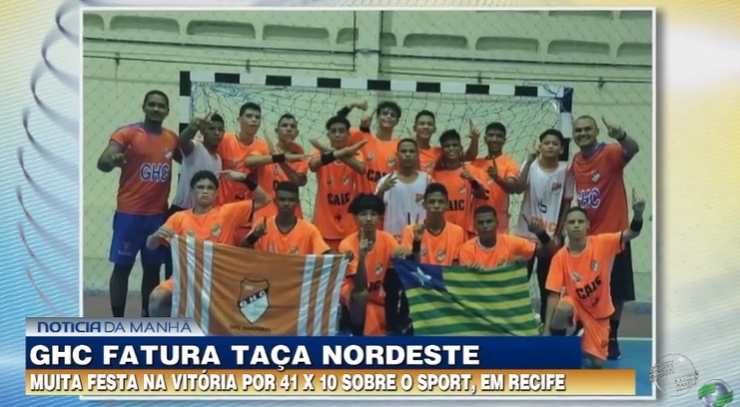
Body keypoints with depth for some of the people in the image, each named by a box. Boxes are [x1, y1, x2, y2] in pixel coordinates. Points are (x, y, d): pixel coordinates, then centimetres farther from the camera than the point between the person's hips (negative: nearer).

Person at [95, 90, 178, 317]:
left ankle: (146, 318, 18)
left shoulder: (173, 139, 9)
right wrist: (112, 161, -40)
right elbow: (102, 163, -17)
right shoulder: (127, 134, -6)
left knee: (153, 267, 9)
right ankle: (117, 321, 5)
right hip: (129, 212, -4)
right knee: (122, 266, 0)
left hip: (159, 214, 5)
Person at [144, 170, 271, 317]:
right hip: (186, 276, 2)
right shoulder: (179, 218, 4)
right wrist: (157, 235, -19)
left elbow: (263, 200, 2)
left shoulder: (227, 212, 2)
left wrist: (245, 179, -11)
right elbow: (150, 245, 5)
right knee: (157, 296, -23)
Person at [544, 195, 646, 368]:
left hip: (599, 310, 2)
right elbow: (553, 294, -19)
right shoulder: (560, 257, -19)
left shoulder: (602, 243, -17)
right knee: (562, 309, -40)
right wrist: (546, 329, -23)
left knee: (597, 363, 0)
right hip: (575, 303, -2)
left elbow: (631, 234, -29)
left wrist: (638, 213, -51)